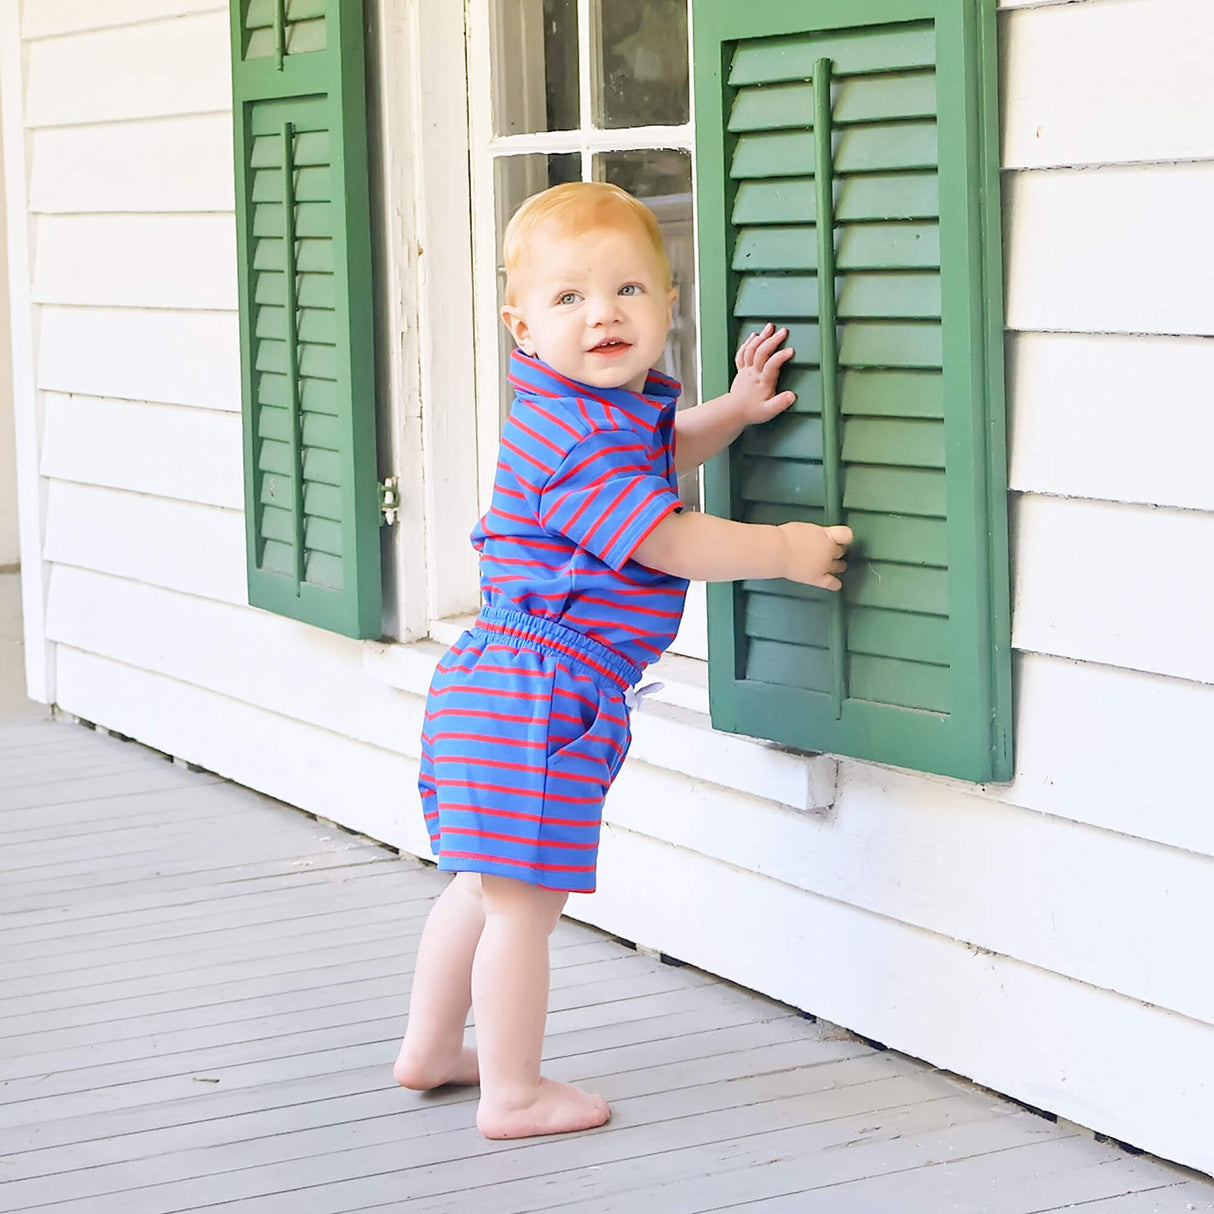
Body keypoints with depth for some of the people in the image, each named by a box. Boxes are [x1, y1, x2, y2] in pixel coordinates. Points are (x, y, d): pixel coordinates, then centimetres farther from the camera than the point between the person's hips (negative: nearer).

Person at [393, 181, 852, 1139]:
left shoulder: (618, 407, 11)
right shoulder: (579, 440, -21)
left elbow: (655, 460, 31)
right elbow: (668, 539, -20)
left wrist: (730, 412, 14)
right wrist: (783, 548, -8)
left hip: (497, 679, 11)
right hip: (538, 697, -11)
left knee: (487, 885, 22)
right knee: (525, 900, -2)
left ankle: (430, 1050, 34)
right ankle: (513, 1094, 6)